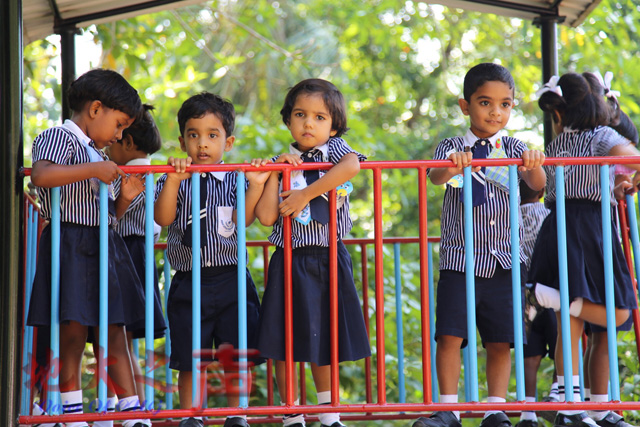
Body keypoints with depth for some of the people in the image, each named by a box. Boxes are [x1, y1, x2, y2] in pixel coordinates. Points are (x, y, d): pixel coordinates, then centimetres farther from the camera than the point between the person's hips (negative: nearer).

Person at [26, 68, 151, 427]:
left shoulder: (97, 153, 20)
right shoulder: (59, 138, -6)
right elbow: (41, 175, -28)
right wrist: (94, 170, -26)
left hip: (104, 247, 8)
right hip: (71, 246, -8)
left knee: (115, 330, 8)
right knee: (74, 330, -5)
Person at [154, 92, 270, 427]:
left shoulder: (235, 180, 4)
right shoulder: (173, 181, 5)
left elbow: (244, 219, -10)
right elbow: (163, 217, -11)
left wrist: (256, 186, -21)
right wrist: (174, 180, -21)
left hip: (231, 280, 0)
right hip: (188, 283, 0)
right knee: (189, 360, 5)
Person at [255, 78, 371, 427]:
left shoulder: (334, 149, 3)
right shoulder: (282, 162, 6)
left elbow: (352, 165, -23)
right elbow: (266, 217, -5)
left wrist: (305, 194, -24)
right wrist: (275, 172, -8)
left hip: (329, 261, -1)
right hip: (289, 263, 1)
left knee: (323, 340, 9)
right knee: (284, 342, 2)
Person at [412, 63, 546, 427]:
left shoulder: (514, 149, 7)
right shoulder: (452, 148, 1)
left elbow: (538, 185, -7)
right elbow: (436, 176, -19)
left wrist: (534, 168, -31)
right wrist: (451, 167, -43)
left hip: (504, 260, 2)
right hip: (460, 258, -2)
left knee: (501, 341, 2)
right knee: (449, 336, -8)